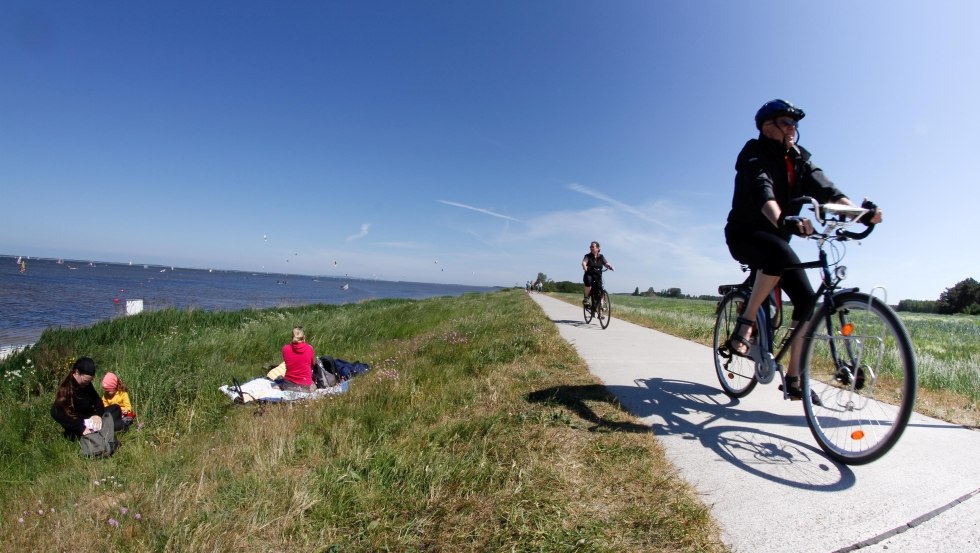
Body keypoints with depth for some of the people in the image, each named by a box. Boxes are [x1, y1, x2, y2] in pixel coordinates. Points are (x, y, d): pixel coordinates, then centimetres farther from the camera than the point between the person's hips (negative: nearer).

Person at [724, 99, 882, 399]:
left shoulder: (799, 159, 7)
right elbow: (763, 192, -33)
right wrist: (784, 220, -52)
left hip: (776, 239, 7)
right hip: (745, 234, -6)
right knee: (780, 252, -39)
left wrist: (859, 211, -30)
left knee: (807, 299, -8)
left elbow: (824, 188, -11)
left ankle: (793, 377, 2)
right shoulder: (754, 155, -12)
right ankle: (745, 324, -24)